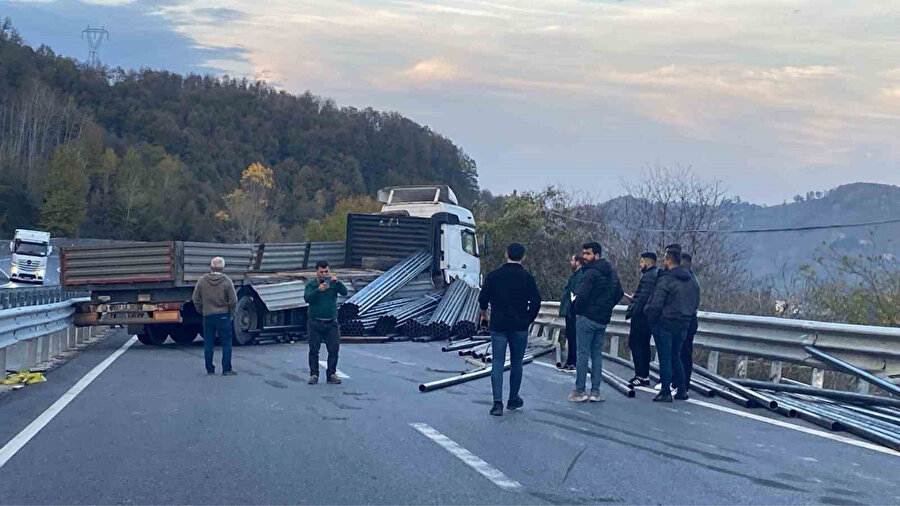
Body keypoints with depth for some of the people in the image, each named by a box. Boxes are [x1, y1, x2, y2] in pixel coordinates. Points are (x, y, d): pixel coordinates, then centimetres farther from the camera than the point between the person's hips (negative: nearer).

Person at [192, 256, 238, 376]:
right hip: (223, 316, -3)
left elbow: (195, 299, 4)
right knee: (226, 343, 3)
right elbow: (233, 301, -8)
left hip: (207, 316, 3)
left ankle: (209, 369, 13)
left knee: (208, 344, 10)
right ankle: (226, 369, 1)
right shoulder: (227, 282, -8)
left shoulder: (202, 281, -1)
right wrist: (230, 312, 10)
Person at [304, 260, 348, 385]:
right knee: (314, 350, 3)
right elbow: (307, 298, -14)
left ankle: (331, 374, 9)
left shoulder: (334, 283, 6)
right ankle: (314, 374, 11)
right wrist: (318, 290, -28)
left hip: (331, 323, 1)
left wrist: (337, 282, -24)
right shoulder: (311, 285, 2)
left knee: (334, 350, -1)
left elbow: (344, 292, -8)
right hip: (315, 323, -1)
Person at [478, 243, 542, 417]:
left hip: (498, 326, 0)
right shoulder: (527, 278, -4)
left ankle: (498, 402, -11)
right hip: (519, 327, 0)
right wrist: (528, 320, 8)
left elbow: (483, 298, 1)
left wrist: (484, 312, 23)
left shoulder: (493, 276, -2)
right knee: (516, 363, 14)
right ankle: (513, 399, 23)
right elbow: (536, 302, -6)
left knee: (497, 363, 0)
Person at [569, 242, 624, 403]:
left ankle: (580, 391, 0)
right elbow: (619, 293, 17)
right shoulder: (611, 272, 11)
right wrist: (607, 307, 15)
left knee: (583, 354, -2)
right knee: (597, 354, 11)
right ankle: (596, 391, 11)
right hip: (603, 319, 8)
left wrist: (576, 309, -6)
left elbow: (582, 295, -22)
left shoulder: (591, 272, -16)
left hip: (587, 317, -8)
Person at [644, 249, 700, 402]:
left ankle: (665, 392, 2)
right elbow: (696, 302, 15)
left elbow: (656, 304, -20)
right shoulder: (691, 279, 8)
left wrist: (651, 317, -3)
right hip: (683, 325, 7)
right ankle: (682, 390, 19)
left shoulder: (666, 280, -16)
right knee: (676, 357, 18)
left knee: (665, 359, 0)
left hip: (665, 324, -7)